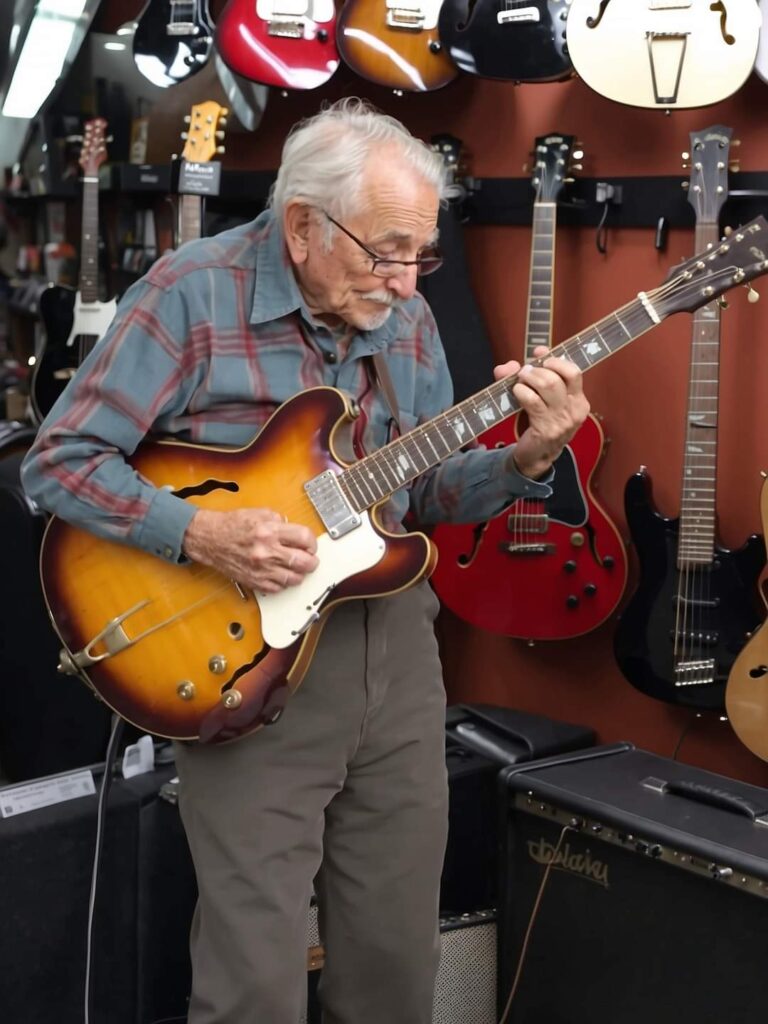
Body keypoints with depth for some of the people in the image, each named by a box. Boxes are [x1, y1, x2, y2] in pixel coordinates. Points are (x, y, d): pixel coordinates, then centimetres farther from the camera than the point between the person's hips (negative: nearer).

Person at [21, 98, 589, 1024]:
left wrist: (525, 457, -7)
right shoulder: (193, 293, -11)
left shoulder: (403, 315, 7)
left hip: (396, 645, 6)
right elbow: (57, 460, -11)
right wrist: (202, 536, -23)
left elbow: (427, 489, 12)